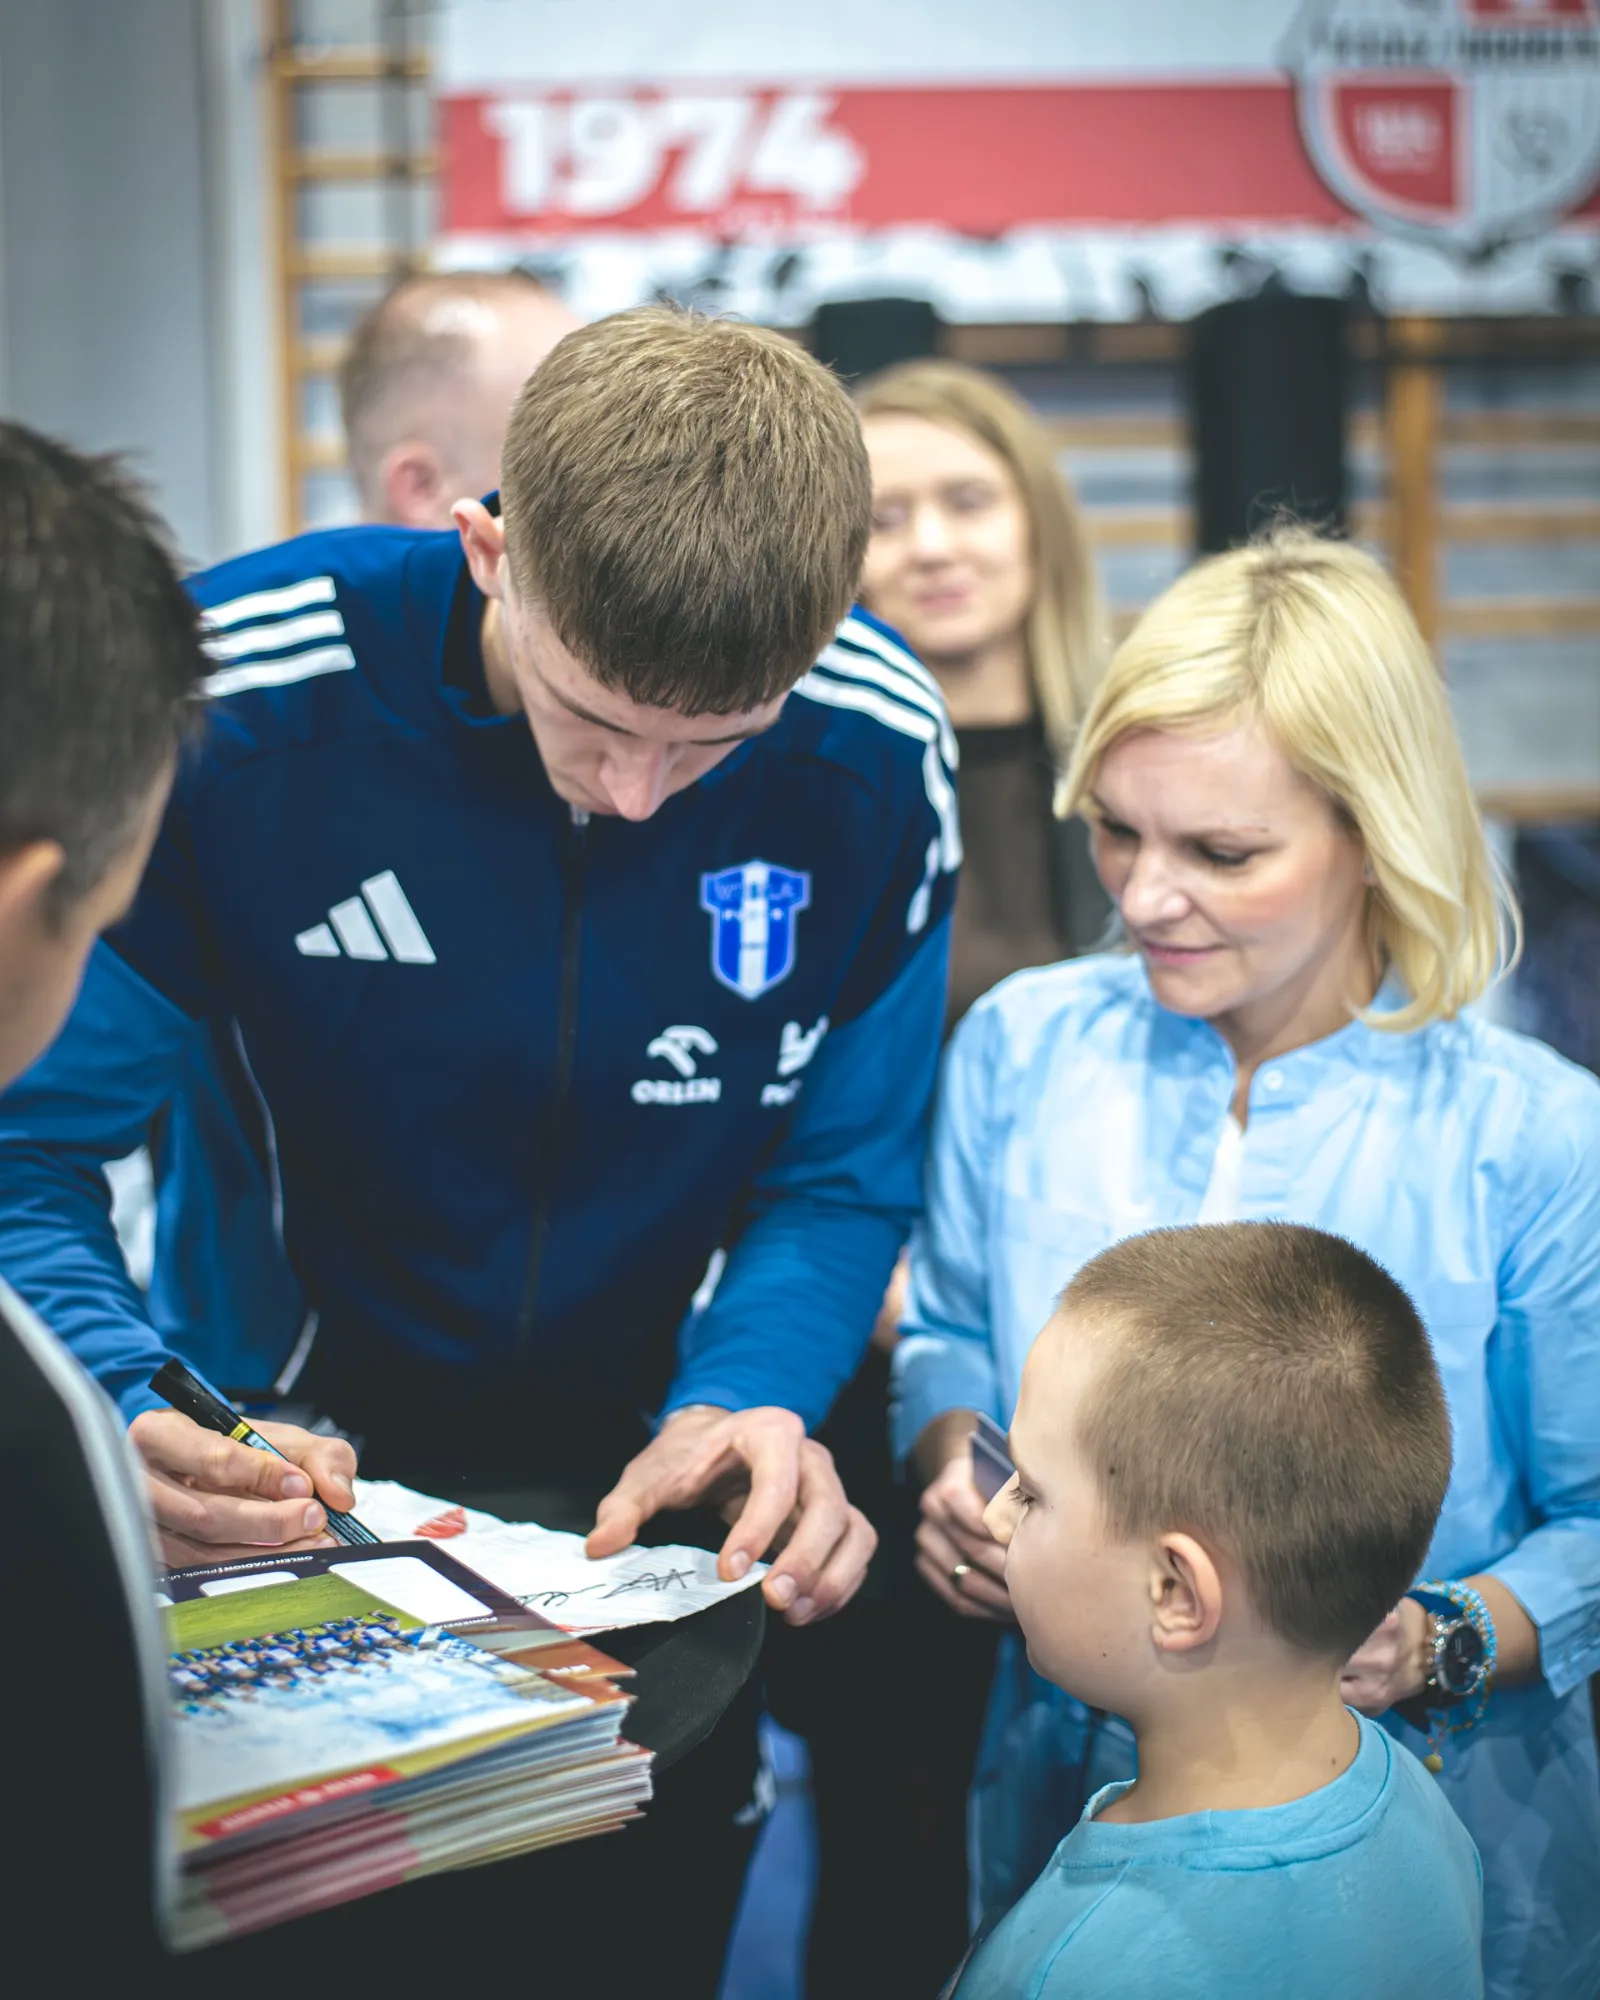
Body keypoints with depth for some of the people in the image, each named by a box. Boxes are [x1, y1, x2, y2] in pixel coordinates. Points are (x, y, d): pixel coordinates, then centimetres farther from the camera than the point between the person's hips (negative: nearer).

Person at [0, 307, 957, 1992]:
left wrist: (751, 1396, -25)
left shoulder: (874, 759, -18)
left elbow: (839, 1174, -6)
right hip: (268, 1504, -1)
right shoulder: (216, 710, -25)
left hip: (646, 1530, 2)